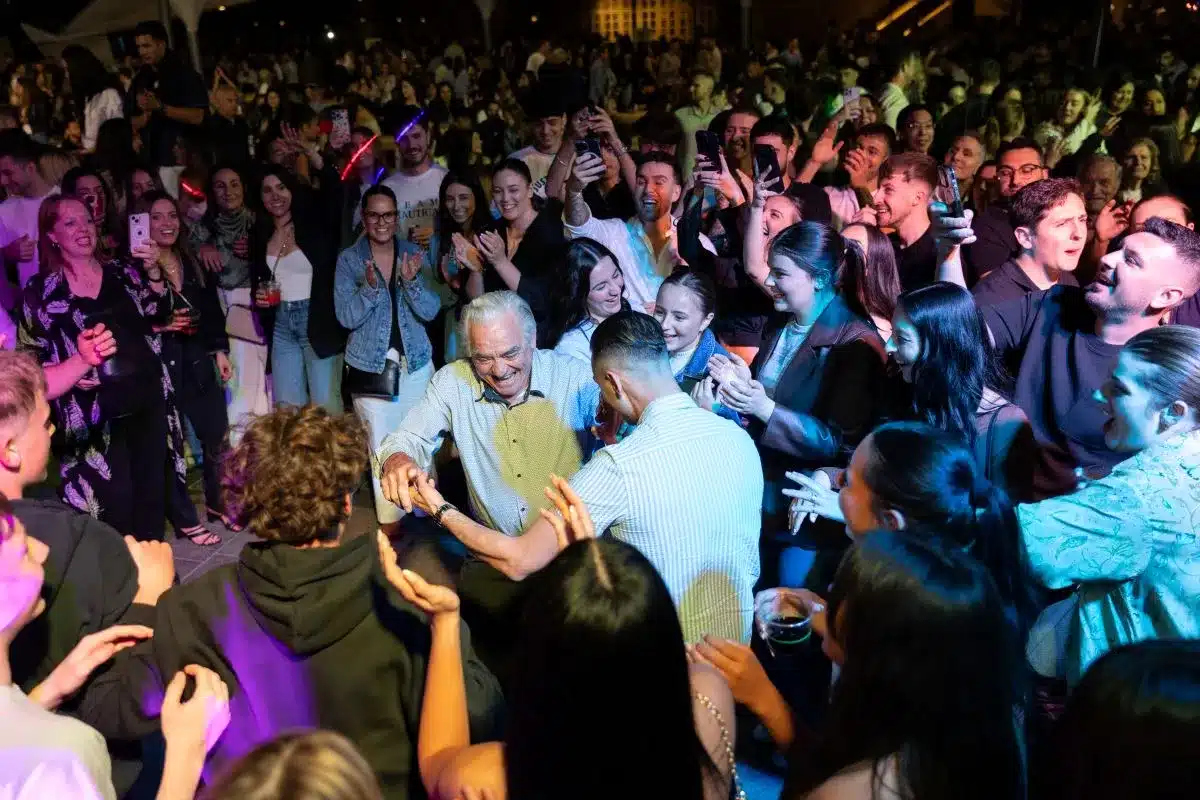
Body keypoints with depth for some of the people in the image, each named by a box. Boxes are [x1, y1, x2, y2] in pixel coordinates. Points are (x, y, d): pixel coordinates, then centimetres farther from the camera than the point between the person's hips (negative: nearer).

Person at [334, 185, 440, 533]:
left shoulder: (414, 254, 1)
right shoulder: (349, 259, -3)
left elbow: (431, 311, -4)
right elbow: (346, 317, -9)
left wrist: (411, 281, -21)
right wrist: (370, 287, -25)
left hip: (415, 363, 2)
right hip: (370, 366, -2)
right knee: (382, 445, 2)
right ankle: (389, 519, 15)